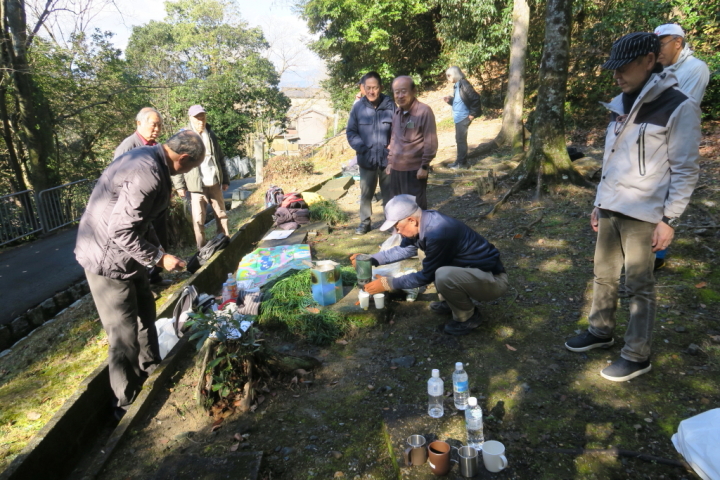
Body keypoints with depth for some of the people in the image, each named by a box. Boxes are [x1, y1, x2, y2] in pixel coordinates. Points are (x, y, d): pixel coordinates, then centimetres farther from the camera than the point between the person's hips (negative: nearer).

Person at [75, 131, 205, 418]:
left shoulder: (147, 157, 3)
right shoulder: (148, 176, -30)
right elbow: (121, 231, -29)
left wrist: (156, 248, 13)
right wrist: (158, 258, -21)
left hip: (126, 254, 11)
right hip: (109, 259, -11)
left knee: (145, 313, 23)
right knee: (124, 335, 1)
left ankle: (151, 373, 43)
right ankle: (129, 405, 18)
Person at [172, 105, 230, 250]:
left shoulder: (211, 135, 12)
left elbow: (220, 159, 16)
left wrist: (225, 180, 13)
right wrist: (179, 185, -10)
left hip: (215, 183, 4)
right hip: (196, 185, -4)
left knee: (221, 215, 12)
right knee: (198, 220, 0)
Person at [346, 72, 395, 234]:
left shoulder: (390, 106, -7)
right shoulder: (358, 107, -4)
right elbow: (351, 132, 1)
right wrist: (362, 148, -12)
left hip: (387, 158, -1)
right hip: (367, 159, 1)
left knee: (389, 192, 11)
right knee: (366, 192, 13)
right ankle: (365, 221, 29)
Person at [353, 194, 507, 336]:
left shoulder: (437, 233, -30)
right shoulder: (424, 221, -3)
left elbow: (426, 276, -19)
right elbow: (405, 249, 14)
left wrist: (388, 284, -11)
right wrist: (371, 259, 5)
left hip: (493, 279, -9)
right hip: (470, 270, 9)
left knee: (444, 276, -32)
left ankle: (467, 317, -4)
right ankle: (454, 302, 20)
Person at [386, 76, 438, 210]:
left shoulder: (424, 111, -13)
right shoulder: (397, 112, 8)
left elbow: (431, 142, -14)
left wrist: (424, 166, -14)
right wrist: (390, 161, 15)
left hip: (415, 169, -6)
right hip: (396, 168, 6)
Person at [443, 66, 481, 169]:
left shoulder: (464, 84, -15)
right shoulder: (456, 85, 12)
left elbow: (476, 98, -18)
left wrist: (472, 114, -16)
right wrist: (449, 100, 3)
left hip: (463, 117, -9)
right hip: (458, 118, 9)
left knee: (461, 139, -4)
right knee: (459, 139, 14)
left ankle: (462, 163, 4)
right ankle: (460, 160, 23)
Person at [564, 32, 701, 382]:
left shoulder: (678, 107, -10)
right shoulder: (621, 104, 10)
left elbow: (685, 170, -10)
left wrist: (669, 219, -13)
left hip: (643, 214, -6)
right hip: (610, 209, 7)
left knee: (639, 286, 2)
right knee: (604, 275, 15)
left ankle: (637, 356, 14)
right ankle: (601, 331, 32)